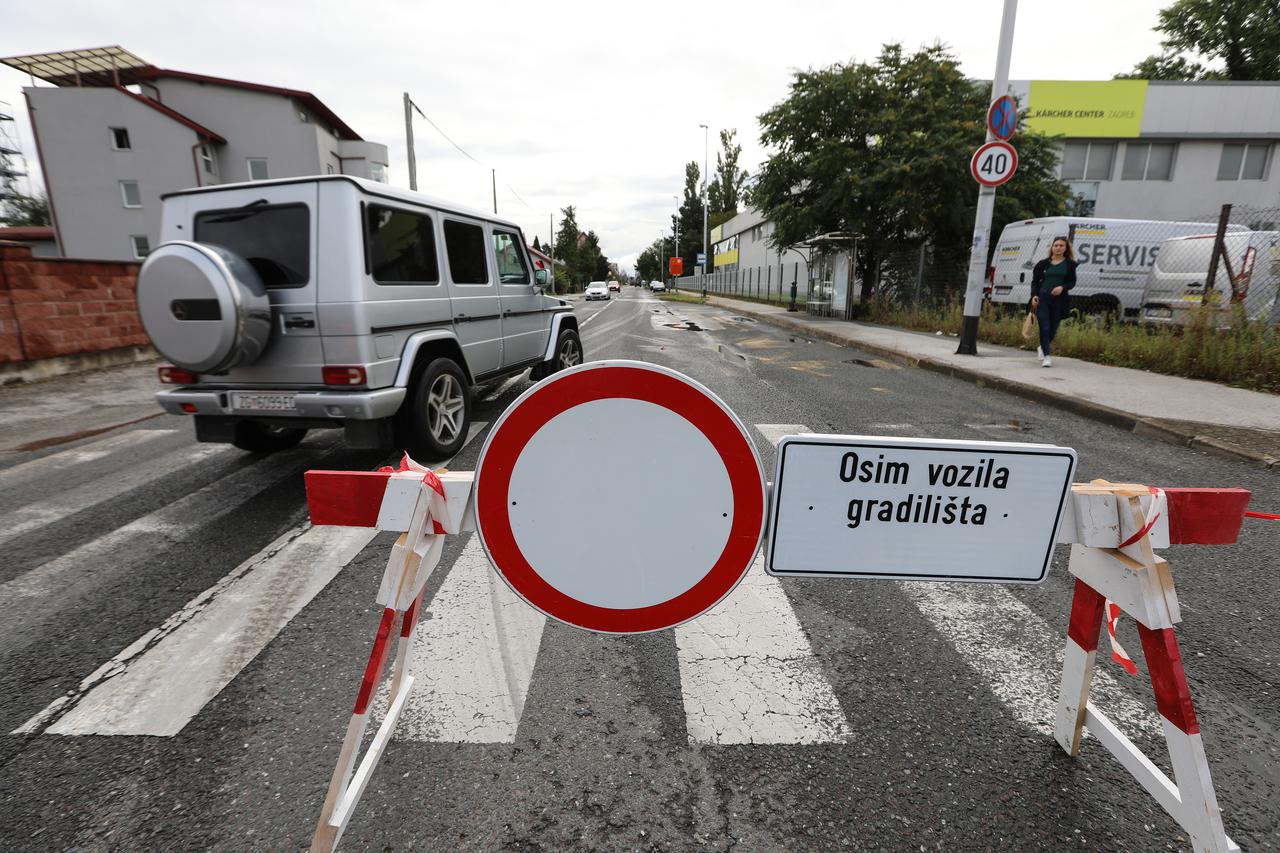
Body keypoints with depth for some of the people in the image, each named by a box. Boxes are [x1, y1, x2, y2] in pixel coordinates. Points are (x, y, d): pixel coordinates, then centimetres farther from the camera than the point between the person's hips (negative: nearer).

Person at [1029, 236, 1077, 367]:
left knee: (1053, 328, 8)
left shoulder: (1069, 264, 7)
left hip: (1059, 299, 1)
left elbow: (1072, 282, 4)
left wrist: (1062, 287, -17)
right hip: (1043, 298, -1)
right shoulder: (1044, 263, 8)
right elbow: (1035, 281, 8)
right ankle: (1046, 356, -7)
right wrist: (1034, 295, -8)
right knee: (1044, 327, -8)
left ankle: (1042, 348, 35)